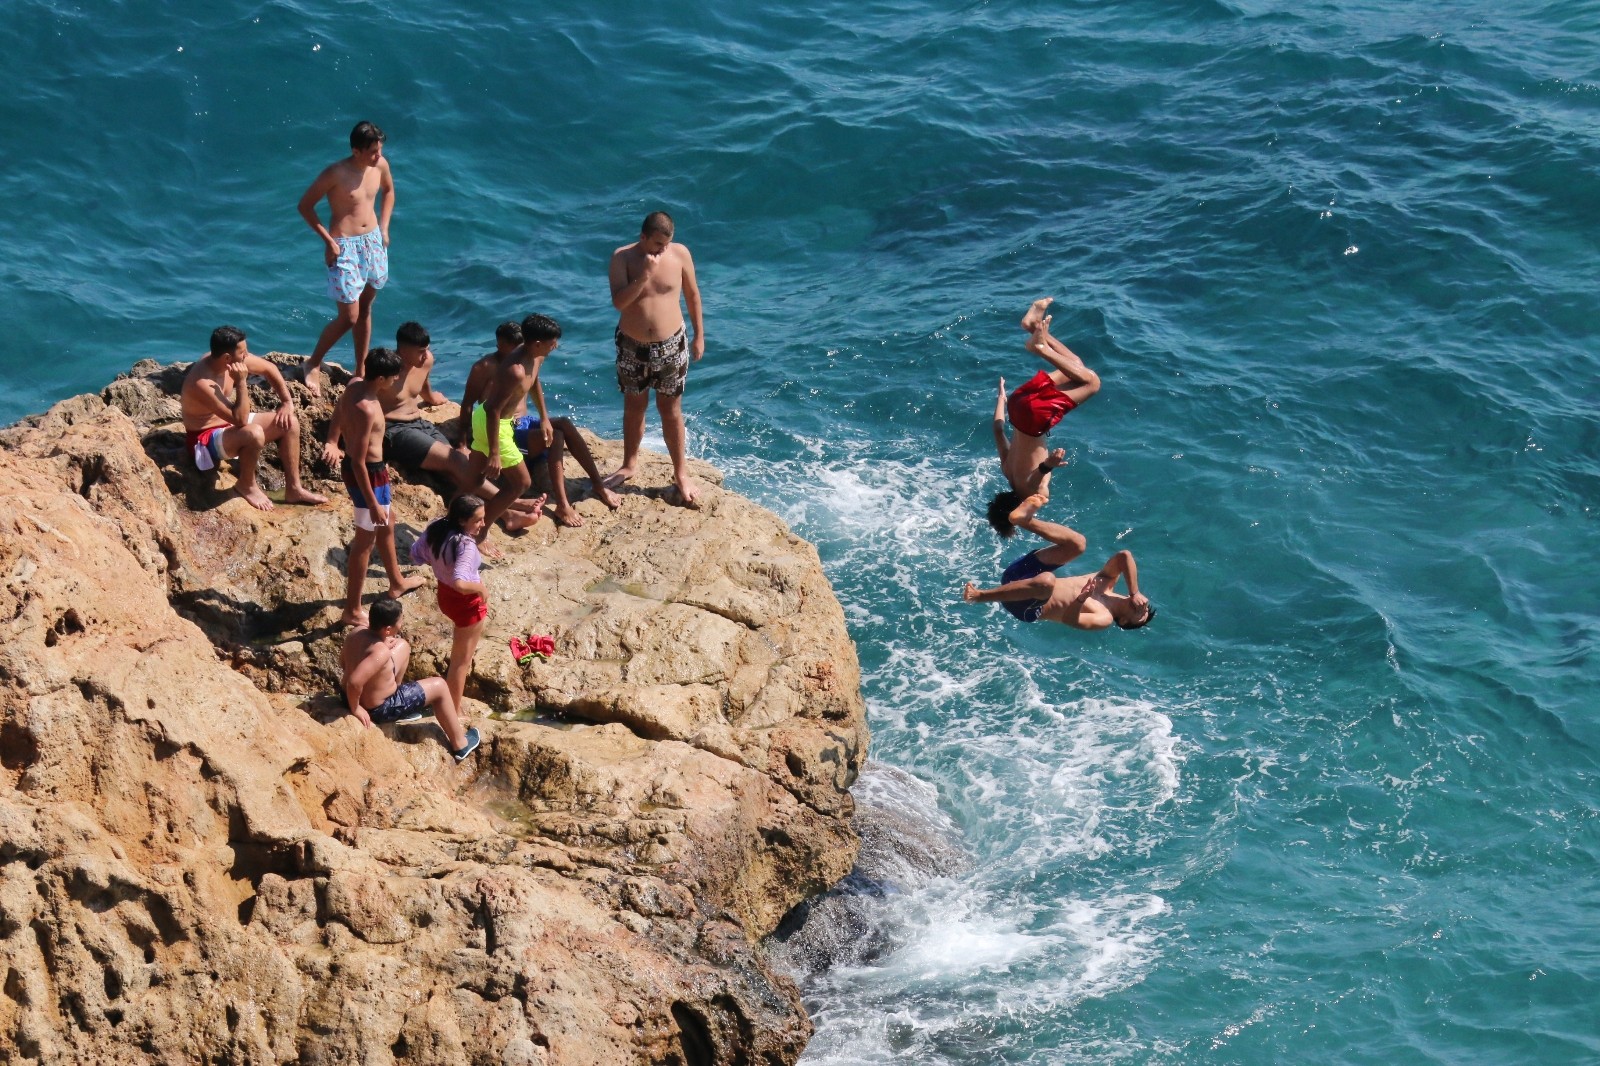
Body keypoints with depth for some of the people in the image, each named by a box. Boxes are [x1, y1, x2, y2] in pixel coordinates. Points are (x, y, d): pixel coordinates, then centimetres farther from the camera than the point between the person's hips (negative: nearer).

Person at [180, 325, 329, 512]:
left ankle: (293, 489, 7)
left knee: (289, 422, -2)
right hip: (206, 438, -9)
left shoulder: (234, 359, -11)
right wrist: (241, 382, -36)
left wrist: (287, 402, 0)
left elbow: (269, 369, 8)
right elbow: (240, 420, -33)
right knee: (254, 433, -37)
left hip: (230, 425, 9)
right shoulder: (201, 383, -34)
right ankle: (246, 486, -10)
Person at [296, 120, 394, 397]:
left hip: (373, 242, 6)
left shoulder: (380, 165, -3)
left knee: (365, 310, 15)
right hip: (344, 247, -6)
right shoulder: (336, 174, -21)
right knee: (349, 316, -6)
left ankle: (361, 371, 26)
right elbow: (305, 205, -13)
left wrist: (384, 227, 8)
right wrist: (328, 241, -15)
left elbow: (388, 191, 18)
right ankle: (312, 365, 13)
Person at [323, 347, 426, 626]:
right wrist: (372, 503, -25)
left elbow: (337, 417, 14)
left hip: (369, 468, 10)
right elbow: (358, 462, -30)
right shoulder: (367, 410, -33)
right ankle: (352, 611, 15)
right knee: (365, 540, 4)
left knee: (386, 523, 29)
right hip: (368, 474, -10)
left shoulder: (354, 384, -5)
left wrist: (333, 443, 30)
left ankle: (397, 582, 51)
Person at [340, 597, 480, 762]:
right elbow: (354, 682, -43)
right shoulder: (380, 653, -36)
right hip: (378, 709, -8)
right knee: (440, 687, 7)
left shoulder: (357, 631, -12)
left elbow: (343, 661, 4)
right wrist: (355, 708, -25)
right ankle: (460, 744, 24)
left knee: (403, 646, 20)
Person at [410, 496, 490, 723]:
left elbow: (415, 554, 1)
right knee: (462, 660, 10)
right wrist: (481, 588, -26)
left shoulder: (435, 528, -11)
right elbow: (460, 583, -44)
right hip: (466, 602, -8)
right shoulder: (466, 546, -35)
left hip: (445, 594, 8)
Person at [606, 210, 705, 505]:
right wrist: (645, 275, -32)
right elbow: (619, 302, -22)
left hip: (671, 345, 0)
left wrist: (699, 335, 9)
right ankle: (629, 465, 35)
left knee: (671, 410, 7)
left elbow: (692, 295, 4)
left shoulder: (680, 254, -9)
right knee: (634, 408, 16)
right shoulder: (622, 257, -12)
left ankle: (681, 474, 17)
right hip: (632, 347, 0)